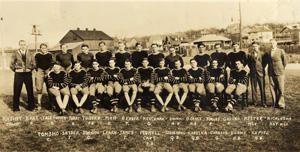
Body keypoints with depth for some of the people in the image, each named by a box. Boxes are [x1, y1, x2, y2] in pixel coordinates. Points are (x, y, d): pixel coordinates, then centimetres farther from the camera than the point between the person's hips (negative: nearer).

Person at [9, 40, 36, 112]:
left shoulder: (30, 54, 7)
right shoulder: (15, 54, 2)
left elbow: (34, 64, 14)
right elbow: (11, 65, 5)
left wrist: (30, 69, 5)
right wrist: (16, 70, 3)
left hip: (28, 74, 2)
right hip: (18, 74, -1)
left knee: (30, 91, 4)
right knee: (17, 91, 2)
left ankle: (31, 107, 14)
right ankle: (15, 107, 13)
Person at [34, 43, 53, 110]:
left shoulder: (49, 55, 7)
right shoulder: (37, 55, 5)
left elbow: (51, 63, 9)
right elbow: (36, 64, 8)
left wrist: (49, 71, -1)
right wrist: (37, 71, -2)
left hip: (48, 71, 1)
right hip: (40, 70, -1)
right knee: (39, 88, -3)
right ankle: (39, 104, 2)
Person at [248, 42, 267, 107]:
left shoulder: (262, 54, 5)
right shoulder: (250, 54, 9)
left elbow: (265, 62, 8)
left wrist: (262, 69, -1)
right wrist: (251, 68, 3)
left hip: (260, 73, -1)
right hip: (253, 73, 2)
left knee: (262, 89, -4)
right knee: (253, 88, 4)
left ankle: (263, 102, 1)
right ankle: (255, 101, 13)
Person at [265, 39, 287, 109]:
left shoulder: (281, 51, 0)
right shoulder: (268, 53, 8)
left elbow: (285, 62, 3)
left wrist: (281, 69, 5)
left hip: (279, 73, -3)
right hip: (271, 73, 3)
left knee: (281, 89, -1)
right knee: (273, 89, 4)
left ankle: (281, 104, 9)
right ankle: (275, 103, 14)